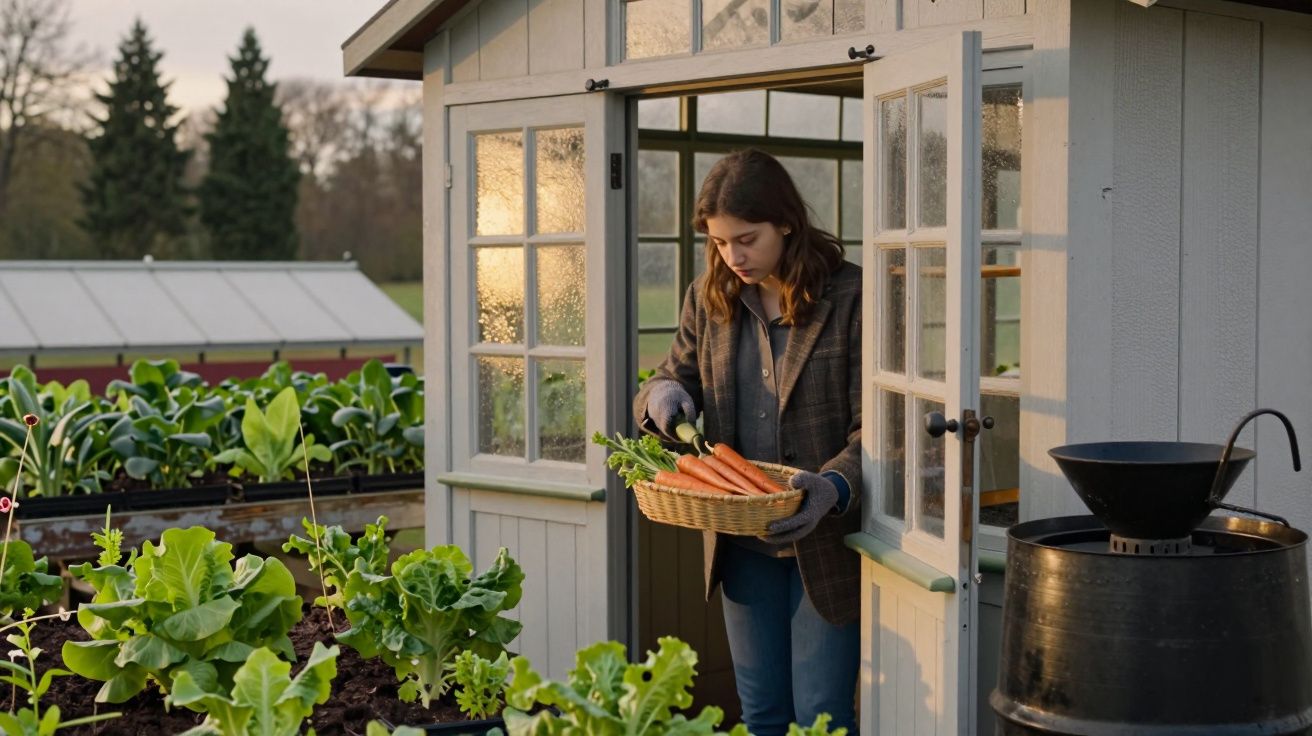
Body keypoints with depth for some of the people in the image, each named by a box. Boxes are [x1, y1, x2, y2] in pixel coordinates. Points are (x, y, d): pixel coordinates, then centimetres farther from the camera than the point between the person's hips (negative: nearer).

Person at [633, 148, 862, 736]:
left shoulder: (851, 297, -11)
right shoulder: (707, 300, 4)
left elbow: (874, 427, -13)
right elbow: (675, 377, 13)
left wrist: (835, 487, -32)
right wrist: (661, 395, -13)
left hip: (827, 542, -5)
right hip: (740, 546, 5)